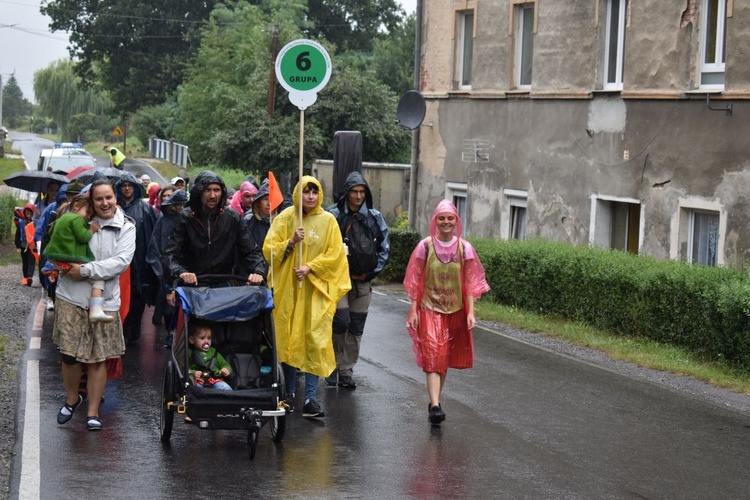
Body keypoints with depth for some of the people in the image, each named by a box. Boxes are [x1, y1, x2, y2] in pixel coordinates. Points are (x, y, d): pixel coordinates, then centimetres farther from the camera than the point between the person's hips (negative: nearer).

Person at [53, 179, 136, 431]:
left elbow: (121, 262, -14)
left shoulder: (126, 228, -2)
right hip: (71, 298, 1)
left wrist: (86, 271, -18)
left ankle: (93, 412, 15)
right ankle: (71, 399, 28)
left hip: (104, 302, -1)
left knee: (98, 359, 4)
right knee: (69, 354, 3)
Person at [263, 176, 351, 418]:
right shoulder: (284, 218, 4)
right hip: (287, 288, 1)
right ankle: (289, 393, 17)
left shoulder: (327, 220, 3)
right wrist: (291, 242, -15)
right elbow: (269, 250, 0)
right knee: (287, 339, 4)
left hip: (315, 289, -1)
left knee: (314, 340, -9)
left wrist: (310, 267, -13)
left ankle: (310, 398, -10)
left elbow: (335, 253, -1)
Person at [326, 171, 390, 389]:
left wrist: (371, 272, 4)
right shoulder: (333, 215, -5)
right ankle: (333, 365, 5)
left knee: (356, 329, 5)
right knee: (341, 322, -13)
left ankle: (346, 371, 13)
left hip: (363, 281, 4)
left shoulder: (374, 217, 5)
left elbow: (385, 247, 12)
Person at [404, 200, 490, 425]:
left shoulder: (464, 248, 0)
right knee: (433, 356, -12)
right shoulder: (426, 246, -3)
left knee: (445, 356, 11)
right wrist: (413, 310, -2)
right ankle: (435, 406, -21)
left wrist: (470, 312, -5)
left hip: (455, 310, 2)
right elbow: (416, 281, 0)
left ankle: (435, 401, 24)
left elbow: (470, 283, 1)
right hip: (430, 309, -2)